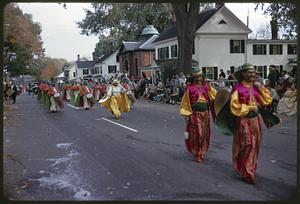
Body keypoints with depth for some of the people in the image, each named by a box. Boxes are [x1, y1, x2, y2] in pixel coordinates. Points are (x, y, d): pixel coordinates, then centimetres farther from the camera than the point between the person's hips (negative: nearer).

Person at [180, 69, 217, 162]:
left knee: (204, 134, 12)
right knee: (197, 134, -6)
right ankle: (197, 155, 9)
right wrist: (186, 115, -6)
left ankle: (202, 151, 32)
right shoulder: (190, 88, -4)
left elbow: (215, 95, 4)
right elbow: (186, 102, -2)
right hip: (195, 114, -4)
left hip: (205, 113, 4)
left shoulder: (207, 87, 6)